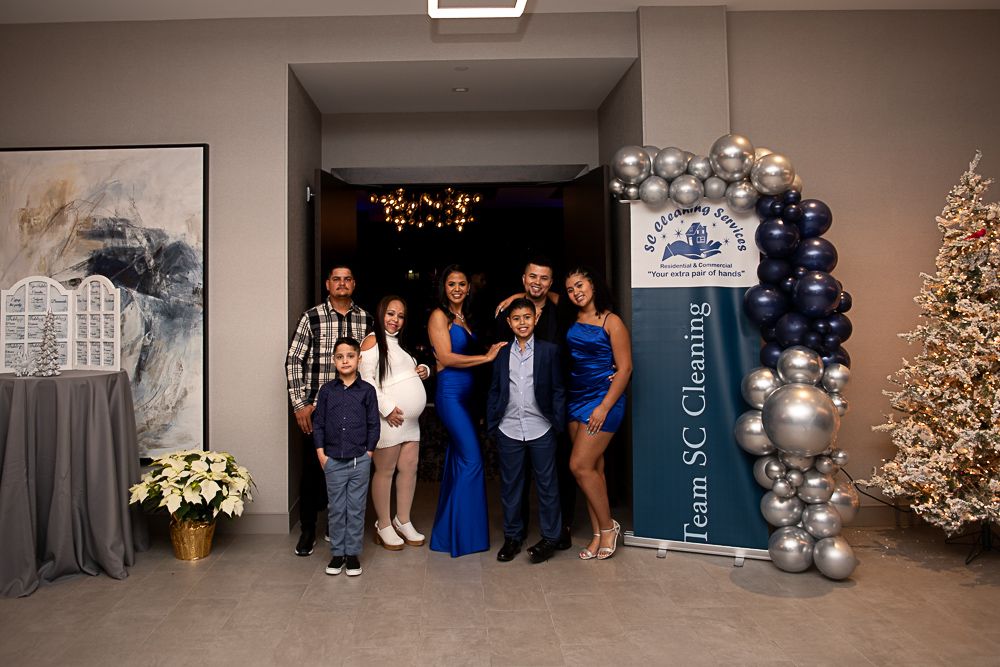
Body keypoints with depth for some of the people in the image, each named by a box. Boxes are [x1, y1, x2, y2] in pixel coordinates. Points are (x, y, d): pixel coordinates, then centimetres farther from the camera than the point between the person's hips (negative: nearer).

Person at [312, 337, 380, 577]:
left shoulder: (367, 390, -2)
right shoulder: (327, 390, 2)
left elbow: (374, 425, 1)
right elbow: (318, 423, 4)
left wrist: (368, 452, -3)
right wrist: (320, 453, -1)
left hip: (360, 461, -1)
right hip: (333, 461, 1)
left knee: (356, 509, 7)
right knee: (336, 509, 10)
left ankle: (353, 553, 19)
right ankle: (337, 553, 22)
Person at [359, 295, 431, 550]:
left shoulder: (399, 343, 20)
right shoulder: (372, 341, -5)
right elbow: (366, 379, -15)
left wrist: (424, 370, 9)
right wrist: (387, 408, -20)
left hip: (410, 420, 8)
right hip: (389, 419, -8)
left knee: (409, 468, 10)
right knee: (385, 472, 2)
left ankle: (403, 521, 23)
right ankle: (383, 526, 14)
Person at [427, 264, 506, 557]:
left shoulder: (465, 317, 16)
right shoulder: (439, 316, -5)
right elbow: (446, 358, -13)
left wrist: (489, 353, 1)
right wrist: (485, 358, -11)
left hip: (464, 394, 8)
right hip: (449, 393, -8)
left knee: (458, 459, 11)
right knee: (472, 459, -9)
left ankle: (447, 530, 20)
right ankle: (465, 533, 1)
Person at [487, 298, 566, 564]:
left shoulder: (549, 350, 0)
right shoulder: (501, 353, 5)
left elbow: (558, 390, 1)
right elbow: (494, 390, 9)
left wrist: (558, 423, -4)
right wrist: (492, 423, 4)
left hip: (541, 430, -2)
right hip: (509, 430, 2)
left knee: (547, 484, 7)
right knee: (510, 485, 11)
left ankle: (550, 537, 20)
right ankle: (512, 536, 25)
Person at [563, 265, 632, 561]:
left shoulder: (611, 321, -9)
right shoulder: (572, 321, 7)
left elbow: (625, 368, -12)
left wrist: (604, 407, -17)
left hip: (603, 400, -6)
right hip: (576, 400, 6)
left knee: (580, 465, -9)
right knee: (592, 468, 9)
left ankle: (608, 526, 10)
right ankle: (599, 535, 18)